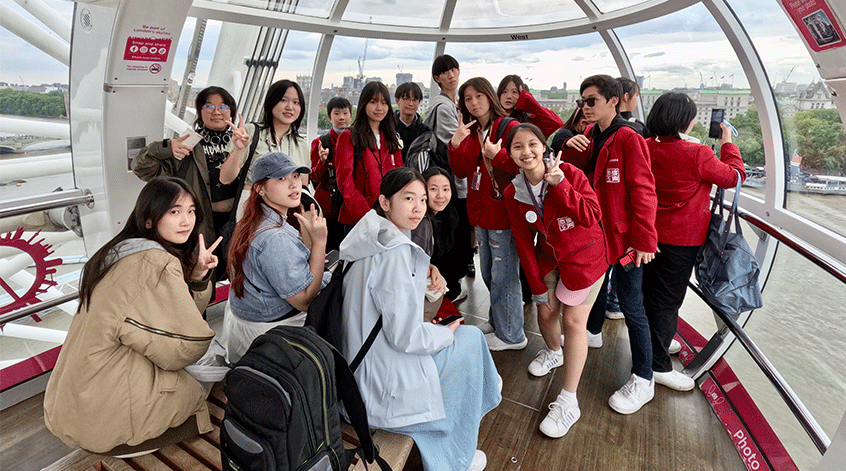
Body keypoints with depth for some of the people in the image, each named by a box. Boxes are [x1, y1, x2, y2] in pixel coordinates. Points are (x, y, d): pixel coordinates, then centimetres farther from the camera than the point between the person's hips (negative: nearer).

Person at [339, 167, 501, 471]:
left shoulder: (371, 240, 5)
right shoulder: (396, 252, -25)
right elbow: (404, 337, -24)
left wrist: (425, 327, 12)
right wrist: (446, 333, -7)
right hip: (386, 389, -9)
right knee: (470, 337, 6)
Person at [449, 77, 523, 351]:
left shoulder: (509, 128, -9)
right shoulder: (470, 133, 13)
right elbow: (460, 172, 5)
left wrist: (497, 155, -29)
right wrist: (455, 144, -9)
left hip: (503, 211, -8)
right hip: (481, 214, 8)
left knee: (503, 276, 0)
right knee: (488, 273, 20)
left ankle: (511, 335, 16)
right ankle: (497, 321, 39)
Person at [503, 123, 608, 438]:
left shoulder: (569, 173, -19)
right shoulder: (513, 193, -9)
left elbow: (591, 216, -27)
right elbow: (524, 243, -5)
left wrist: (559, 183, -34)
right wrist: (538, 288, -4)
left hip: (584, 256, -4)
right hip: (548, 257, 4)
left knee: (573, 321, -5)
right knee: (546, 311, 10)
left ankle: (568, 401, 5)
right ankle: (553, 352, 48)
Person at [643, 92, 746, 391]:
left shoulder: (647, 148, -3)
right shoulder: (696, 154, -20)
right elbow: (734, 176, -3)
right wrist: (727, 143, 9)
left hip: (651, 232, 7)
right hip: (681, 239, -7)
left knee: (652, 292, 21)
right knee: (668, 299, 2)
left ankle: (655, 345, 41)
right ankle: (659, 365, 12)